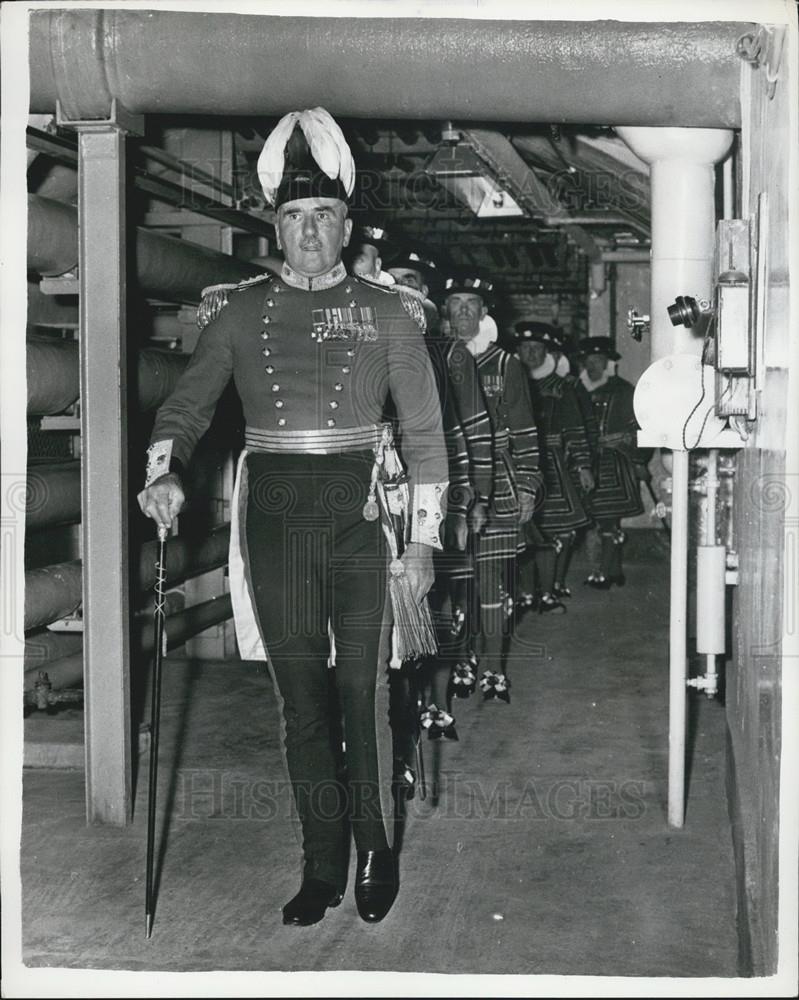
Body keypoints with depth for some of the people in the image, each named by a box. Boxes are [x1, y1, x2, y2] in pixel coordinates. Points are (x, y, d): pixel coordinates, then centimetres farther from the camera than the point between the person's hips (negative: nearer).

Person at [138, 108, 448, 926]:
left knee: (364, 693, 0)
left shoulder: (383, 313, 5)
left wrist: (424, 537, -1)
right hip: (274, 520, 2)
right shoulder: (239, 312, 8)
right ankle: (322, 865, 19)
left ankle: (375, 847, 19)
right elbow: (187, 405, 7)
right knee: (300, 699, 7)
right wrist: (164, 473, -14)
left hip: (360, 516, -1)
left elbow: (424, 431, 5)